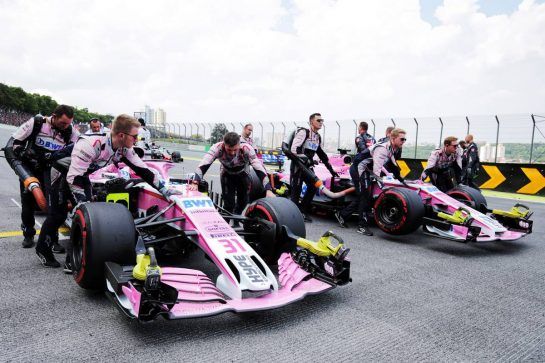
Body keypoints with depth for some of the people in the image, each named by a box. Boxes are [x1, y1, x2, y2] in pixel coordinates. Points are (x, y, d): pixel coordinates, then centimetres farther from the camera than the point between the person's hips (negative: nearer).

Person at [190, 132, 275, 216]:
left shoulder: (247, 149, -38)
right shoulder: (217, 147, -37)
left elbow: (259, 169, -39)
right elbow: (204, 165, -38)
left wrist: (268, 190, -46)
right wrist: (195, 183, -51)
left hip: (243, 174, 1)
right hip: (226, 174, -1)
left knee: (243, 201, 5)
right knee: (228, 202, -11)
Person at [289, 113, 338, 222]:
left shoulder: (318, 137, 13)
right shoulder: (303, 132, -13)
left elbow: (321, 153, 20)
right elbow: (294, 149, -22)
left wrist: (330, 168, 19)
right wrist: (306, 159, -25)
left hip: (308, 166, 8)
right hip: (297, 165, -7)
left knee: (313, 187, 0)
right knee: (296, 190, -6)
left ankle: (303, 211, 12)